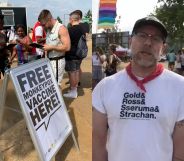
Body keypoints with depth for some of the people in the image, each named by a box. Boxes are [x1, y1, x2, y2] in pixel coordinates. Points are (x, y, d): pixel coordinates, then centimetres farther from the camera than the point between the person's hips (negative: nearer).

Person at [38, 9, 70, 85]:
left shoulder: (61, 28, -15)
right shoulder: (48, 29, 9)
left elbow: (67, 47, -22)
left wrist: (51, 47, -20)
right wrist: (43, 45, 7)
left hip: (57, 61, -8)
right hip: (49, 60, 8)